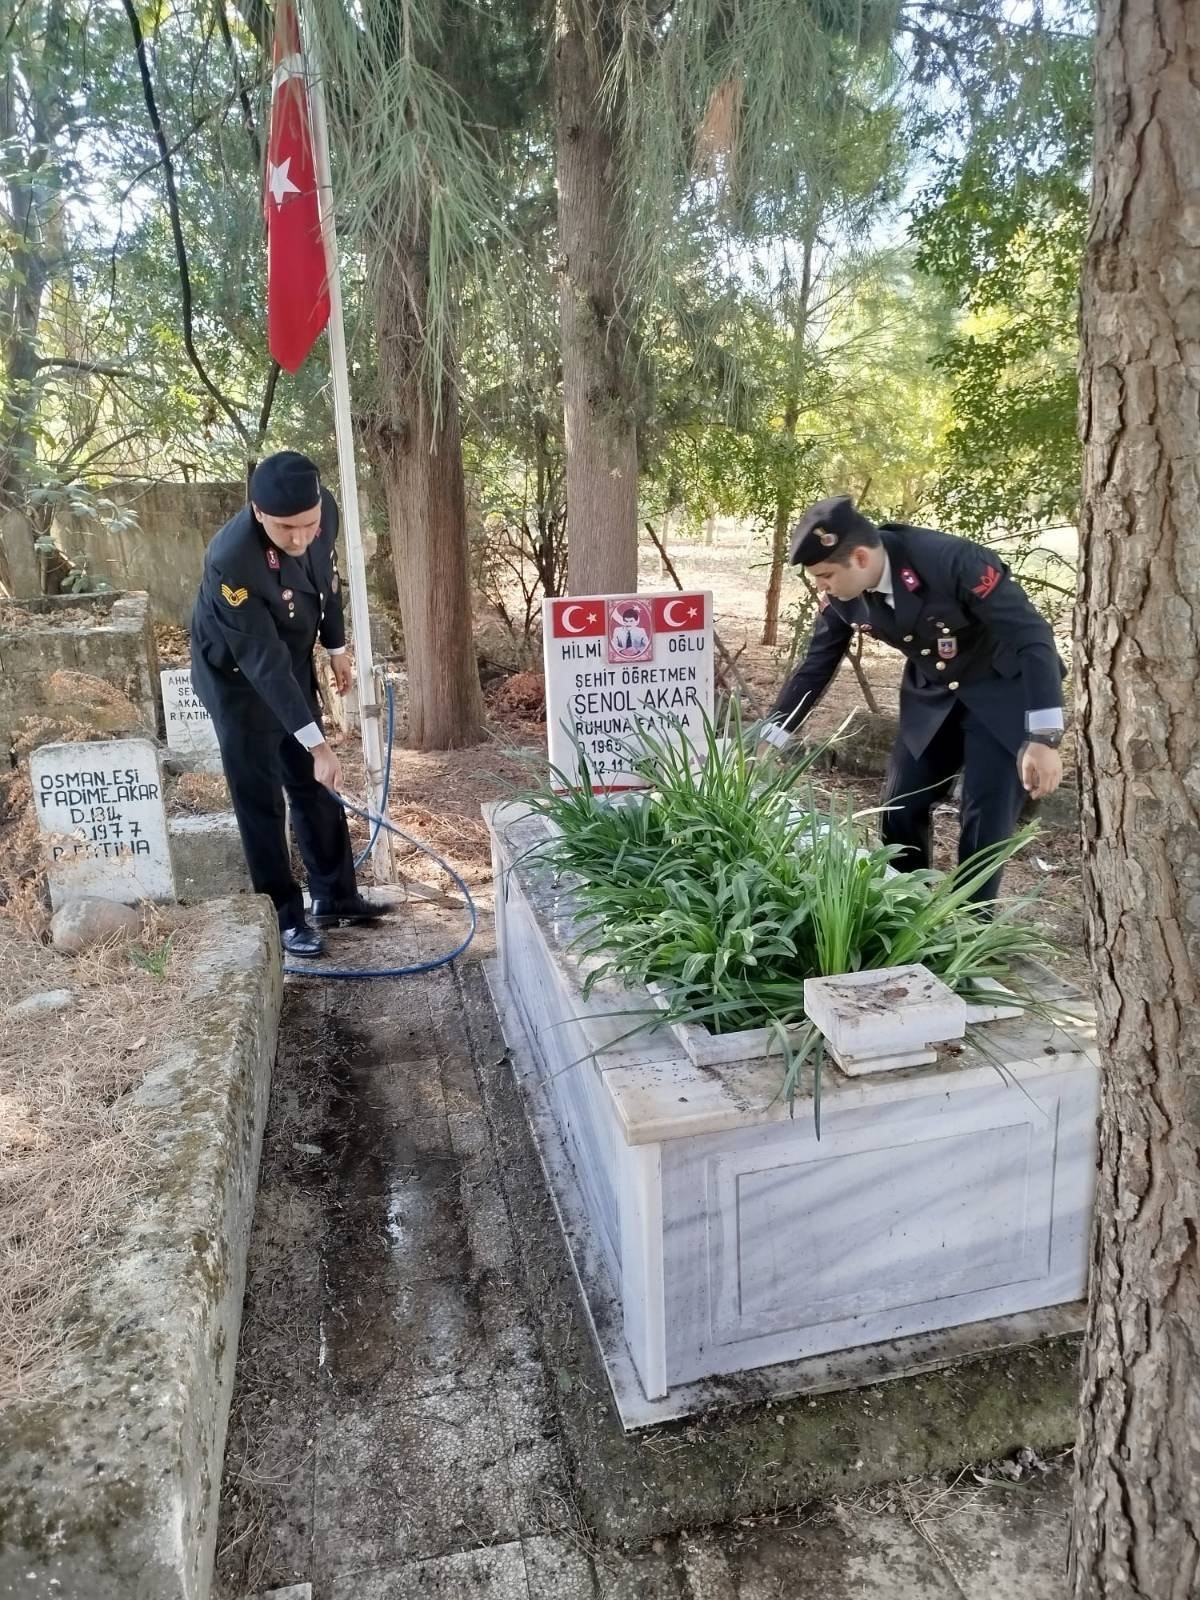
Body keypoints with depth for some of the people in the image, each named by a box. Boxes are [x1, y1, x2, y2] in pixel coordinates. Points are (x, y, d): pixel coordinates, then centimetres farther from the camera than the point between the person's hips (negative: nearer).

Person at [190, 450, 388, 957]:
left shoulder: (323, 511, -19)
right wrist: (316, 743, -37)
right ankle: (283, 916, 15)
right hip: (239, 677, -6)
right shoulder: (231, 561, -37)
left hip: (293, 660, 6)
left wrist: (336, 646, 11)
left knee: (315, 785, 13)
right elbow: (263, 663, -36)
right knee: (260, 799, 1)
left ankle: (335, 896, 26)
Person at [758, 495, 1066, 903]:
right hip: (933, 695, 6)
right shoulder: (841, 596, -15)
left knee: (985, 820, -8)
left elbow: (1032, 635, -28)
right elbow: (814, 667, -1)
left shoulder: (952, 561, -33)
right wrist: (768, 742, -2)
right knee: (900, 810, 6)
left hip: (1003, 690, -5)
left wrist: (1043, 737, -32)